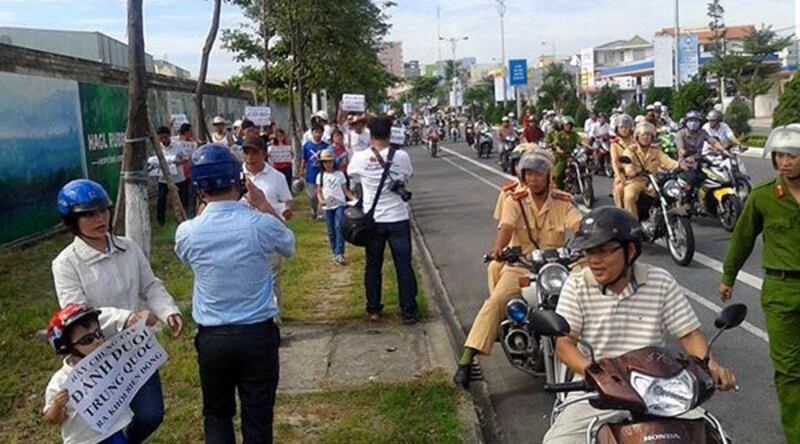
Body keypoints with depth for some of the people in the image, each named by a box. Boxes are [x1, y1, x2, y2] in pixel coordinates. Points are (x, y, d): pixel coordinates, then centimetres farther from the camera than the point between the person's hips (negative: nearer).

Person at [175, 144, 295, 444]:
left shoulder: (187, 233, -9)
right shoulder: (261, 224, -14)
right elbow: (290, 247, 9)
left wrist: (205, 206, 14)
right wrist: (264, 205, 12)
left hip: (211, 338, 2)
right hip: (257, 334, -1)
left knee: (216, 415, 18)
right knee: (257, 418, 9)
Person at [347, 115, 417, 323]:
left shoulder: (360, 158, -8)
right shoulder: (401, 156, -10)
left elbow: (349, 172, 13)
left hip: (373, 220, 1)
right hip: (398, 219, -1)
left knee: (373, 266, 14)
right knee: (404, 266, 7)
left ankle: (373, 309, 22)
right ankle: (409, 312, 11)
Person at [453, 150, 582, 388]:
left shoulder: (563, 202, 0)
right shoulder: (515, 200, -3)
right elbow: (506, 227, -20)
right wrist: (499, 248, -42)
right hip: (520, 265, -2)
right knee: (495, 302, -24)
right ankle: (466, 360, -23)